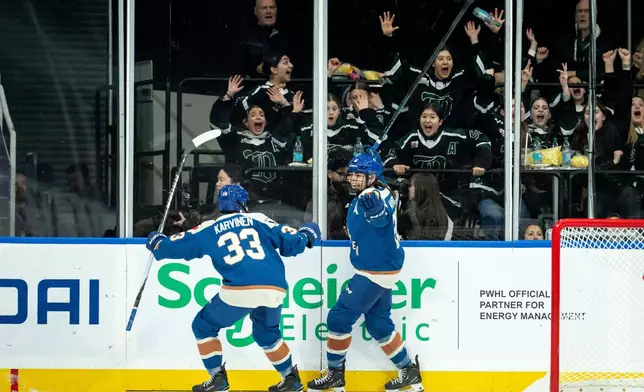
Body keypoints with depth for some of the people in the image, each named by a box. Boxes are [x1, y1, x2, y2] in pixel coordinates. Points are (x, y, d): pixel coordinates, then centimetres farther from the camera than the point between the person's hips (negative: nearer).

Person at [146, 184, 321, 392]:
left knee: (204, 326, 20)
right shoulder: (259, 220, 18)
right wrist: (306, 235, 36)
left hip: (239, 290, -3)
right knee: (267, 334, 32)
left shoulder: (210, 228, 16)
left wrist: (156, 243, 40)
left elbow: (176, 246, 18)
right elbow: (291, 242, 14)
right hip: (274, 289, 3)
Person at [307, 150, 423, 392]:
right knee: (378, 322, 16)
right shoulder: (362, 198, 10)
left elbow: (381, 217, -46)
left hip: (377, 272, -11)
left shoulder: (377, 196, -21)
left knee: (339, 317, -6)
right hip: (381, 269, 11)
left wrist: (374, 209, -68)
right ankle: (409, 372, 22)